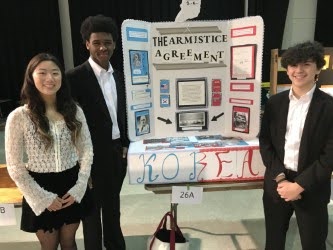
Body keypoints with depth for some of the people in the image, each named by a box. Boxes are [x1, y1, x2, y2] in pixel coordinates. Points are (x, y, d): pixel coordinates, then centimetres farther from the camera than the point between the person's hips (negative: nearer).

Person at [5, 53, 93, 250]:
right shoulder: (18, 117, -14)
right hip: (41, 190, -2)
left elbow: (87, 150, 0)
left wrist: (79, 188, -8)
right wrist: (44, 198, -10)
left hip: (72, 187, 2)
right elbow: (15, 167, -10)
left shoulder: (74, 111, -5)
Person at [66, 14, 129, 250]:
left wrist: (125, 145, 9)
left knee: (112, 204, 23)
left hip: (117, 151, 6)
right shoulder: (75, 77, -14)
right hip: (93, 154, -6)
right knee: (93, 208, 12)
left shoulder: (118, 76, 7)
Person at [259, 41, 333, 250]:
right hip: (276, 184, 3)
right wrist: (280, 178, -10)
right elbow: (265, 143, 0)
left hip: (311, 189, -2)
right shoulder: (275, 103, 2)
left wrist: (299, 185, -14)